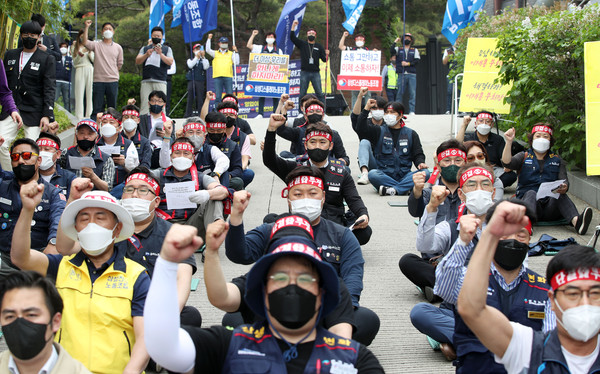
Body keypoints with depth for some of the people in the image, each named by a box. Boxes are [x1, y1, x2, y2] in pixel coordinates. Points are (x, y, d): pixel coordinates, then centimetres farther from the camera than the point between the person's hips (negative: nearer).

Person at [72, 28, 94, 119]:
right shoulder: (75, 47, 12)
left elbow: (94, 60, 5)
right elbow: (74, 62, 7)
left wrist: (89, 53, -11)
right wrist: (79, 56, -11)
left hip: (89, 70, 0)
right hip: (80, 70, 0)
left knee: (89, 93, -3)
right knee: (79, 93, -4)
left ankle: (88, 115, 2)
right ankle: (79, 117, -5)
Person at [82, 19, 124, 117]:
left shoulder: (118, 47, 11)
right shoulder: (96, 45, 5)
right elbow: (85, 43, -13)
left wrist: (112, 73, 9)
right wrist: (86, 27, -16)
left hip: (113, 81, 2)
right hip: (98, 81, -2)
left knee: (112, 107, 6)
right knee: (97, 107, -1)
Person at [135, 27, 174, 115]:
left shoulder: (167, 49, 16)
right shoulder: (145, 48, 19)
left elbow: (170, 62, 0)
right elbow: (137, 61, 7)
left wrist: (160, 54, -16)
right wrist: (146, 55, -12)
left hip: (160, 82, -1)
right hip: (146, 81, 1)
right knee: (144, 106, -7)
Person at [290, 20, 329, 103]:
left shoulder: (319, 47, 12)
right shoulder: (302, 44, 10)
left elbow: (324, 59, 9)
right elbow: (292, 37, 0)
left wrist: (327, 55, -13)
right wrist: (293, 26, -8)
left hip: (315, 73, 0)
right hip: (304, 72, 0)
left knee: (319, 93, -2)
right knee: (302, 93, 2)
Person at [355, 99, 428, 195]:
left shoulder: (411, 134, 16)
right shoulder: (379, 131, 12)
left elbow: (418, 154, 14)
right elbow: (361, 129, -3)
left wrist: (420, 163, -9)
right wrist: (367, 108, -6)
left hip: (404, 175, 1)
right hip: (384, 175, -1)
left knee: (425, 173, -28)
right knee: (372, 174, -34)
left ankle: (394, 189, -39)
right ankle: (405, 188, -35)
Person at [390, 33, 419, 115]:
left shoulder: (415, 50, 16)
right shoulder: (398, 49, 15)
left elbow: (417, 60, 4)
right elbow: (391, 51, -5)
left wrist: (408, 63, -9)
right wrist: (395, 42, -4)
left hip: (412, 75, 0)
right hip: (401, 74, 0)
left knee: (412, 93, -6)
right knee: (400, 92, -3)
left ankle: (411, 111, -5)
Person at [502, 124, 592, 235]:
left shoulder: (557, 160, 20)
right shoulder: (524, 157, 16)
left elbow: (564, 181, 5)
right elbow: (507, 162, -4)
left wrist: (564, 188, -20)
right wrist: (509, 142, -17)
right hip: (527, 198, -1)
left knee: (561, 195, -29)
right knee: (531, 193, -33)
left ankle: (576, 221, -57)